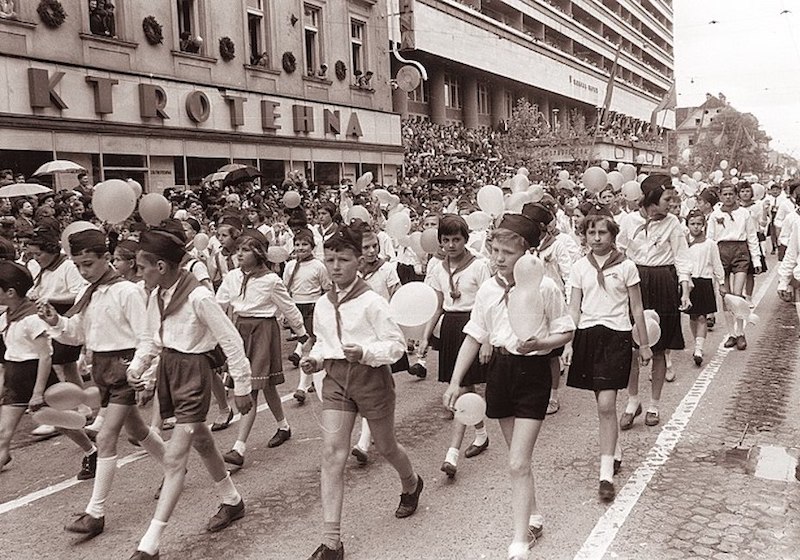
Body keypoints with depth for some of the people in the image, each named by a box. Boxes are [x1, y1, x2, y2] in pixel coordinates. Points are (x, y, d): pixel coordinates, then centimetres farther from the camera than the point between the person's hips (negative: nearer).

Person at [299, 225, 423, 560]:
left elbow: (397, 343, -12)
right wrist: (314, 359, -1)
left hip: (371, 376, -4)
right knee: (332, 453, -8)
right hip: (336, 377, 4)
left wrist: (365, 352, -28)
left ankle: (411, 485, 53)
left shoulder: (372, 302, -13)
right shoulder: (322, 305, 4)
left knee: (385, 446, 16)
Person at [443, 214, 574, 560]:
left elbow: (566, 333, -3)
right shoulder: (488, 290, 0)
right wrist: (455, 382, 0)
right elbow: (473, 337, 5)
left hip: (533, 373, -5)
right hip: (500, 369, 5)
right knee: (519, 457, 19)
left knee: (518, 464, -9)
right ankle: (532, 517, 40)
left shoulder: (545, 288, -12)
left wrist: (539, 343, -23)